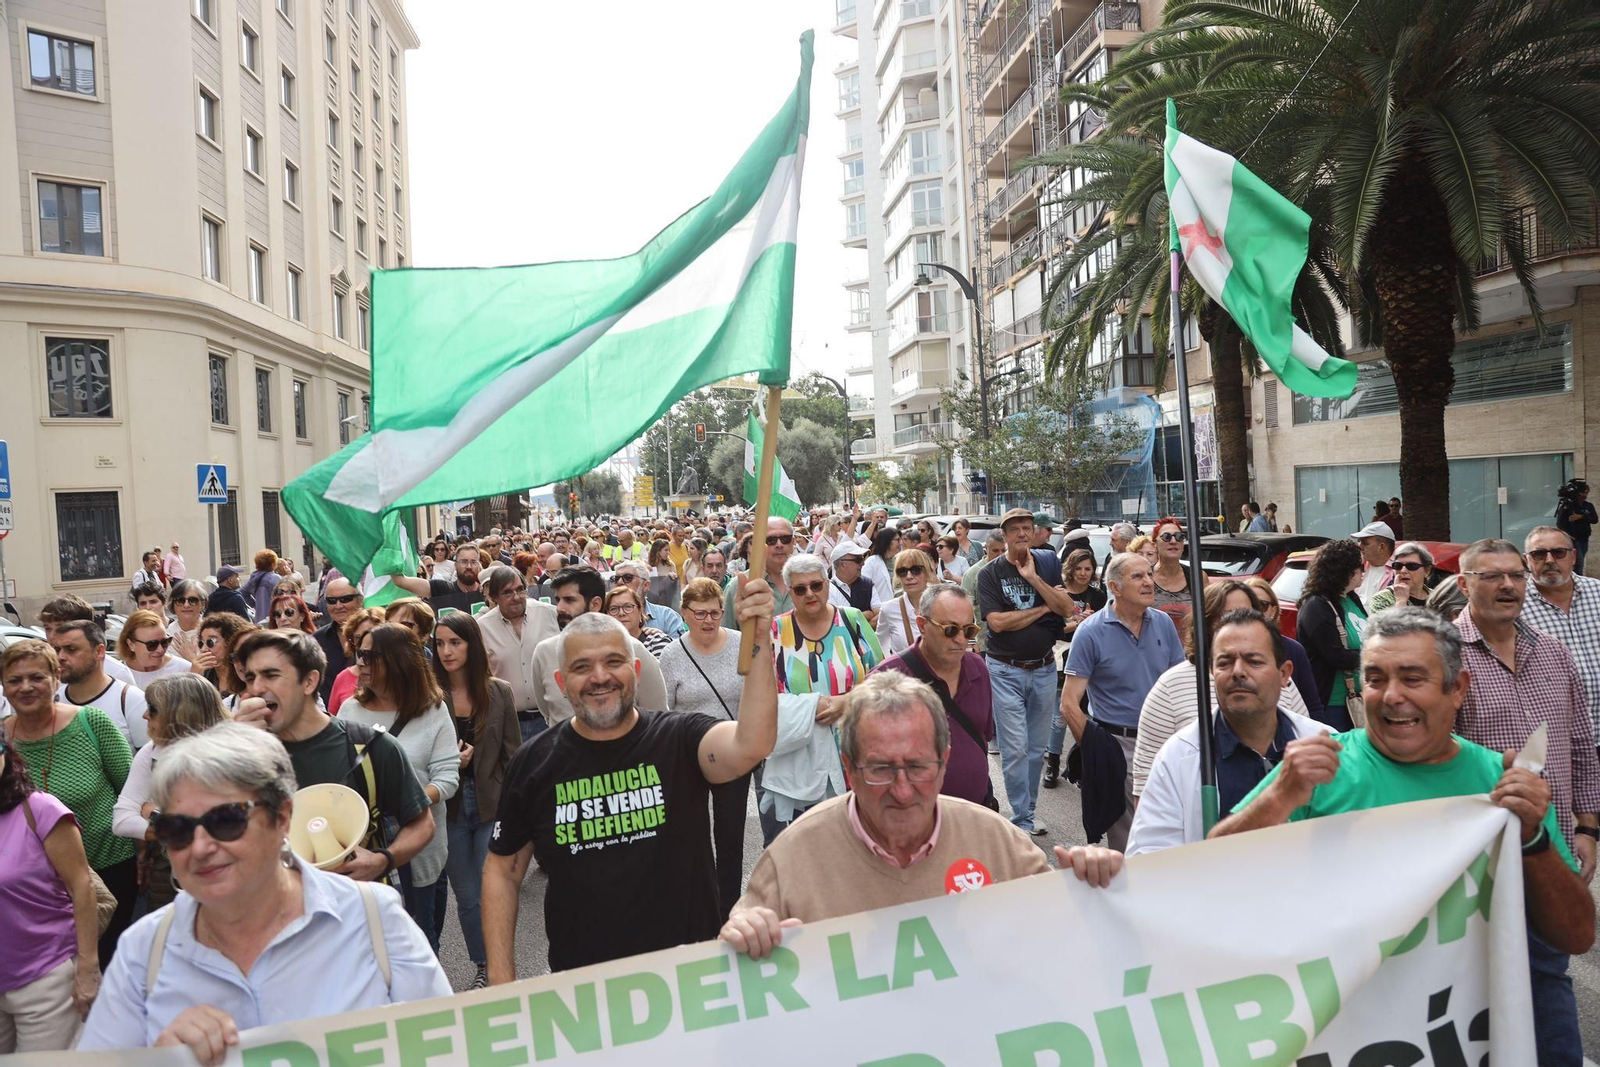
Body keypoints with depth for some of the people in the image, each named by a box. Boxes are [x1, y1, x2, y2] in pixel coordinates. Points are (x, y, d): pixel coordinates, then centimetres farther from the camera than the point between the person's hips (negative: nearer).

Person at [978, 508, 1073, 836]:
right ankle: (1023, 819, 5)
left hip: (1044, 667, 3)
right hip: (1006, 670, -3)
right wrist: (1043, 608, -9)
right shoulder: (991, 573, -4)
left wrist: (1033, 577, -15)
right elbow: (997, 622, -15)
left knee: (1037, 747, 12)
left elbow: (1067, 608, -7)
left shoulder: (1048, 563, 4)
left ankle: (1028, 809, 26)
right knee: (1015, 749, -4)